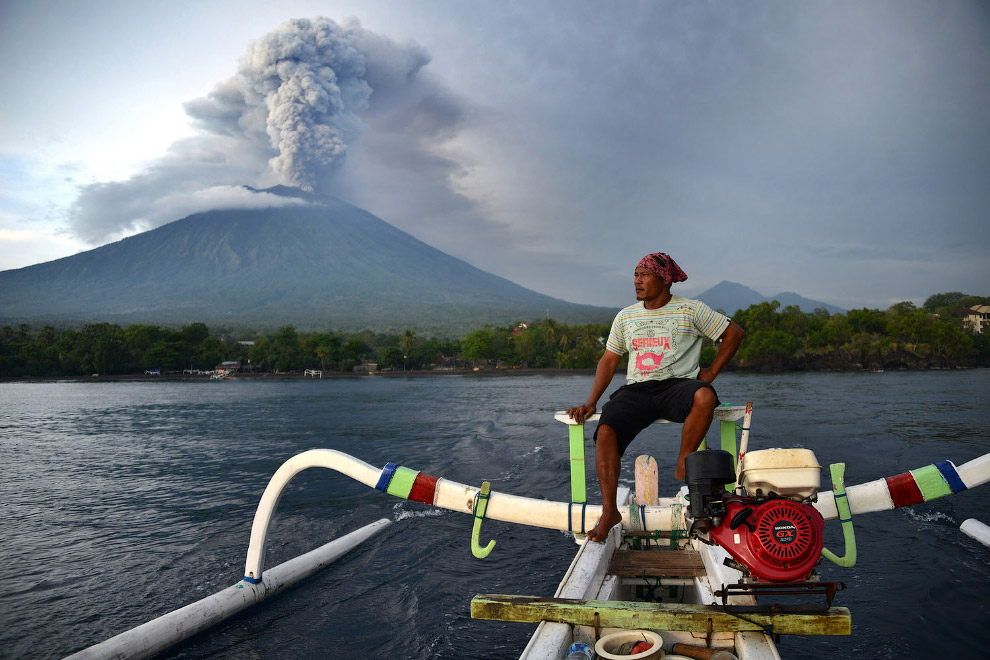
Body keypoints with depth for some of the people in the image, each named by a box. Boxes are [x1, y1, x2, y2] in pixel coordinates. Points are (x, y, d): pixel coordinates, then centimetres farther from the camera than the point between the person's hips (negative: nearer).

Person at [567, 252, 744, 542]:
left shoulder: (691, 309, 5)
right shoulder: (625, 316, 15)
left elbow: (734, 332, 12)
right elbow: (609, 360, 16)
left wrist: (711, 372, 4)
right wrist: (591, 402, 5)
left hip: (678, 384, -2)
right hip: (637, 388, 3)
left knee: (705, 396, -38)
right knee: (605, 431, -26)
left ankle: (684, 465, -16)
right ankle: (609, 512, -16)